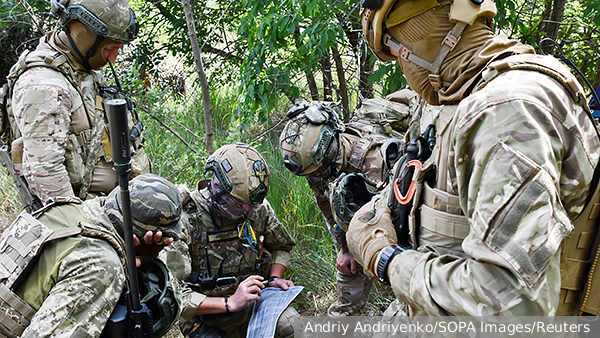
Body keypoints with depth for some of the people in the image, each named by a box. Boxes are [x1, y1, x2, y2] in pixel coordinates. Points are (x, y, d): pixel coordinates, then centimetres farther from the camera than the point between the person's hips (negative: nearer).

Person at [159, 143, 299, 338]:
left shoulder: (258, 208, -6)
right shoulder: (183, 221, -21)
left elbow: (282, 246, 15)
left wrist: (275, 278, -4)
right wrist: (229, 303, -30)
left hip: (252, 301, 3)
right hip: (206, 317, -3)